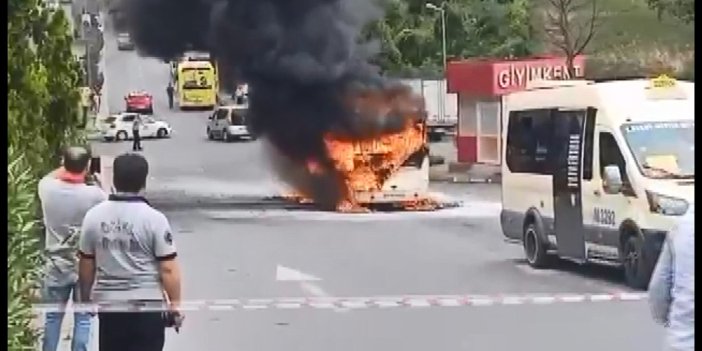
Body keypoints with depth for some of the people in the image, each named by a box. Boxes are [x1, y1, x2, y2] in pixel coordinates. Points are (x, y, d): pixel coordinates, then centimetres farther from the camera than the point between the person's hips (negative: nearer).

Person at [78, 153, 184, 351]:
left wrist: (86, 299, 19)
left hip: (108, 304, 4)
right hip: (147, 305, -4)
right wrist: (175, 304, -4)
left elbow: (86, 265, 6)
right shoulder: (154, 219, -13)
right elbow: (168, 268, -13)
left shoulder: (94, 216, -1)